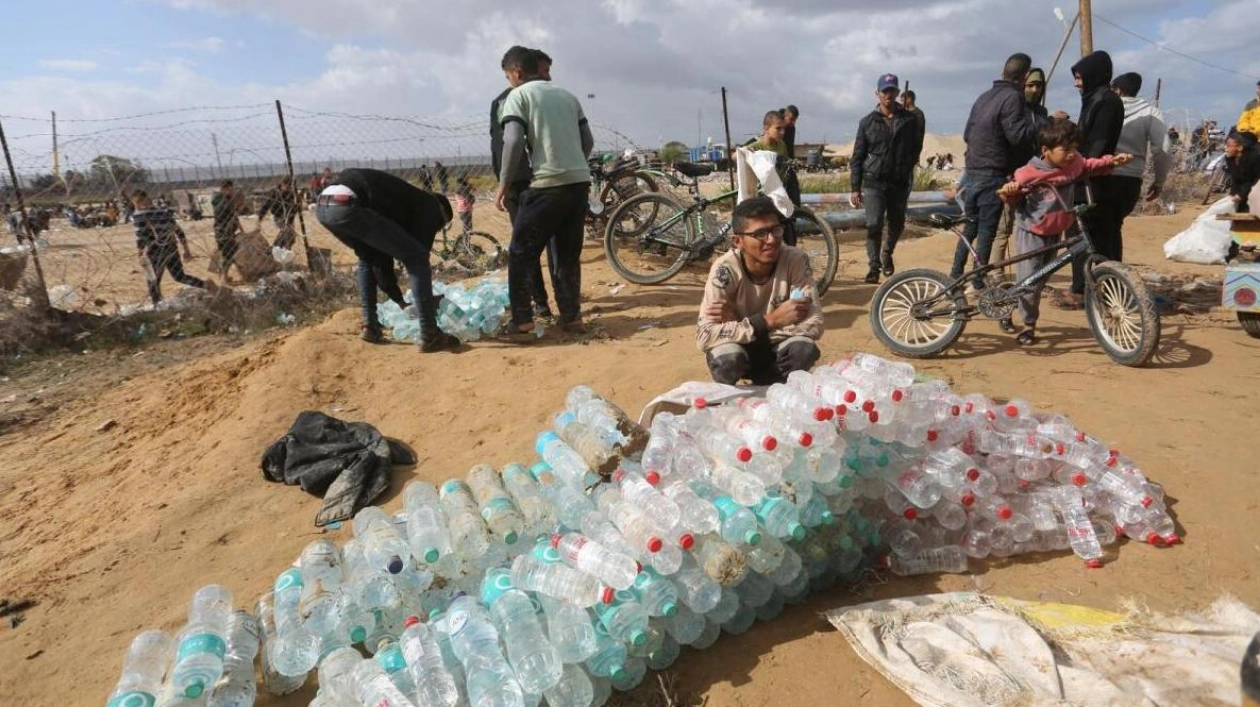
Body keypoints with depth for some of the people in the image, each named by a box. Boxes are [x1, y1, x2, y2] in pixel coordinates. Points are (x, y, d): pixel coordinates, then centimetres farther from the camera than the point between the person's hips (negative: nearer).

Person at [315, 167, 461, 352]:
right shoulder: (429, 206, 17)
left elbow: (381, 260, 38)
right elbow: (418, 254, 10)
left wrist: (400, 301, 41)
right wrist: (430, 300, 21)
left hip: (322, 206, 9)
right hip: (349, 205, -9)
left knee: (369, 258, 32)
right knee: (416, 256, 2)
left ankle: (370, 327, 28)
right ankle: (430, 336, 2)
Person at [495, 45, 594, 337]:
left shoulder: (518, 95, 2)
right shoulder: (567, 95, 20)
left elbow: (513, 142, -11)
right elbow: (588, 141, 18)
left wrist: (503, 185, -4)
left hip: (548, 184, -6)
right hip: (580, 181, 6)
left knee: (521, 252, 5)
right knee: (569, 254, 14)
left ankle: (522, 319, 3)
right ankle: (571, 315, 16)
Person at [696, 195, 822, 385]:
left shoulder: (796, 260, -21)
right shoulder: (725, 269, -25)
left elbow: (813, 325, -27)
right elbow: (705, 336, -32)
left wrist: (736, 322, -30)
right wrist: (770, 320, -38)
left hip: (776, 348, 2)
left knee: (804, 348, -29)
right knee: (727, 357, -35)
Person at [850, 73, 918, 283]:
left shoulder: (908, 119, 5)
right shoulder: (868, 122, 2)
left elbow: (916, 147, 16)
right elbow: (857, 157, 3)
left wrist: (908, 167, 1)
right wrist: (855, 188, -1)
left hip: (900, 182, 2)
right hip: (874, 182, -2)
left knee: (897, 224, 13)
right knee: (874, 225, -12)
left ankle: (887, 253, 39)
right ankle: (874, 266, -4)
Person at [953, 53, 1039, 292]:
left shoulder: (984, 96, 14)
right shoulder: (1012, 97, -11)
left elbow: (967, 134, 19)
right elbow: (1018, 136, -19)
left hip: (973, 170, 8)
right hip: (993, 173, -8)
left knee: (970, 226, 16)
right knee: (987, 229, -2)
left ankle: (956, 273, 18)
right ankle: (979, 281, 2)